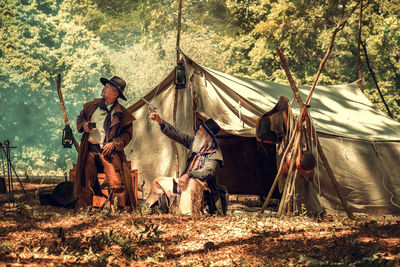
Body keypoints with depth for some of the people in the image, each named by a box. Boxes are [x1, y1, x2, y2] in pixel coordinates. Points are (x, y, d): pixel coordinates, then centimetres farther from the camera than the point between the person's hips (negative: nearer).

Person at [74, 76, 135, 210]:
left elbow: (127, 134, 2)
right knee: (86, 183, 7)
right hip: (90, 151, 3)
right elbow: (80, 118, 24)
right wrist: (83, 125, 1)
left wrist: (114, 143, -12)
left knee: (116, 183, -13)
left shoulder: (122, 113, 0)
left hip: (109, 152, -3)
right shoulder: (92, 105, 11)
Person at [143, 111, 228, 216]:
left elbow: (208, 171, -27)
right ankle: (148, 209, 30)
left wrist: (189, 175, -41)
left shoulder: (215, 153, -14)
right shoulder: (194, 141, 6)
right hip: (185, 181, 8)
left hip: (203, 185, -8)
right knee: (158, 182, 13)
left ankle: (188, 214, -47)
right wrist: (160, 121, -2)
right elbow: (176, 135, 7)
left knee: (191, 183, -43)